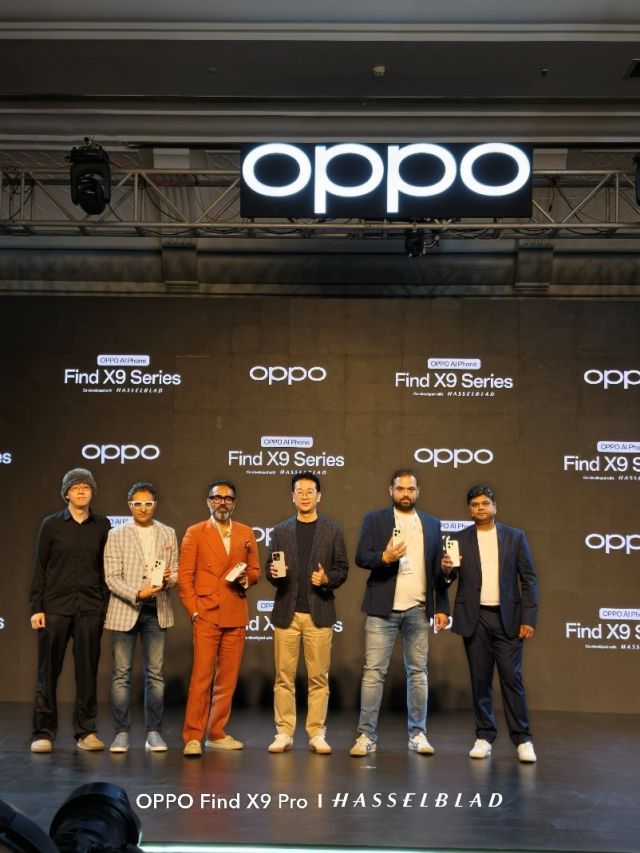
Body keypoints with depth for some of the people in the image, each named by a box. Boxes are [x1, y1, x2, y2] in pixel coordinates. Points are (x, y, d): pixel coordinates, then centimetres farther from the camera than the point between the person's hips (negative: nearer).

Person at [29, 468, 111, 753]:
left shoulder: (102, 525, 7)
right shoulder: (51, 524, 4)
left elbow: (106, 568, 8)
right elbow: (39, 567, 4)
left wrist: (106, 605, 2)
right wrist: (36, 607, -2)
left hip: (90, 608, 1)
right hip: (55, 606, -1)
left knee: (87, 671, 4)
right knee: (48, 671, 2)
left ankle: (85, 732, 14)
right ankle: (43, 733, 11)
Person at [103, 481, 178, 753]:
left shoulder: (168, 534, 10)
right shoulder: (116, 536, 1)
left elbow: (175, 571, 11)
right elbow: (112, 577, -5)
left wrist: (168, 578, -12)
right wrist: (138, 594, -19)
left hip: (157, 611, 2)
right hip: (124, 610, -2)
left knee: (155, 673, 5)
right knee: (121, 673, 1)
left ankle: (153, 731, 12)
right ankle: (122, 732, 9)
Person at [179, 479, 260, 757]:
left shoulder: (246, 533, 13)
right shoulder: (195, 533, 3)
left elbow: (254, 570, 18)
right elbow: (184, 577, 0)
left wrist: (246, 579, -5)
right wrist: (193, 610, -8)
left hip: (236, 616, 4)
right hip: (206, 615, -4)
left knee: (227, 678, 6)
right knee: (202, 677, -7)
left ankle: (216, 734, 17)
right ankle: (193, 737, -1)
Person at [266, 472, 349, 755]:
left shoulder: (332, 530, 7)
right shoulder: (280, 531, 11)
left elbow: (342, 568, 5)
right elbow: (270, 570, 11)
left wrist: (327, 579, -14)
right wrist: (273, 574, -11)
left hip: (319, 612, -1)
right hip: (287, 612, 1)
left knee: (319, 677, 1)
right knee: (284, 676, 2)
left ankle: (317, 734, 9)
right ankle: (284, 733, 10)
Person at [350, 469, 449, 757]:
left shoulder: (432, 524, 12)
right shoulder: (374, 519, 5)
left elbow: (437, 568, 12)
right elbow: (361, 557, -2)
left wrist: (442, 607, 7)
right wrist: (384, 557, -22)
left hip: (419, 609, 2)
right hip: (383, 608, -2)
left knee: (417, 672, 7)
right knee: (374, 671, -2)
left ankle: (418, 734, 16)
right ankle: (367, 735, 3)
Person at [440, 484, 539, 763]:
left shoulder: (515, 536, 5)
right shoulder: (460, 540, 6)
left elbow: (529, 580, 3)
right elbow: (449, 579, 4)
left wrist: (529, 618, -5)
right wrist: (446, 569, -19)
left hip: (507, 617, -1)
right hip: (475, 618, 1)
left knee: (512, 678, -2)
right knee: (480, 679, 5)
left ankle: (523, 739, 5)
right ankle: (484, 737, 14)